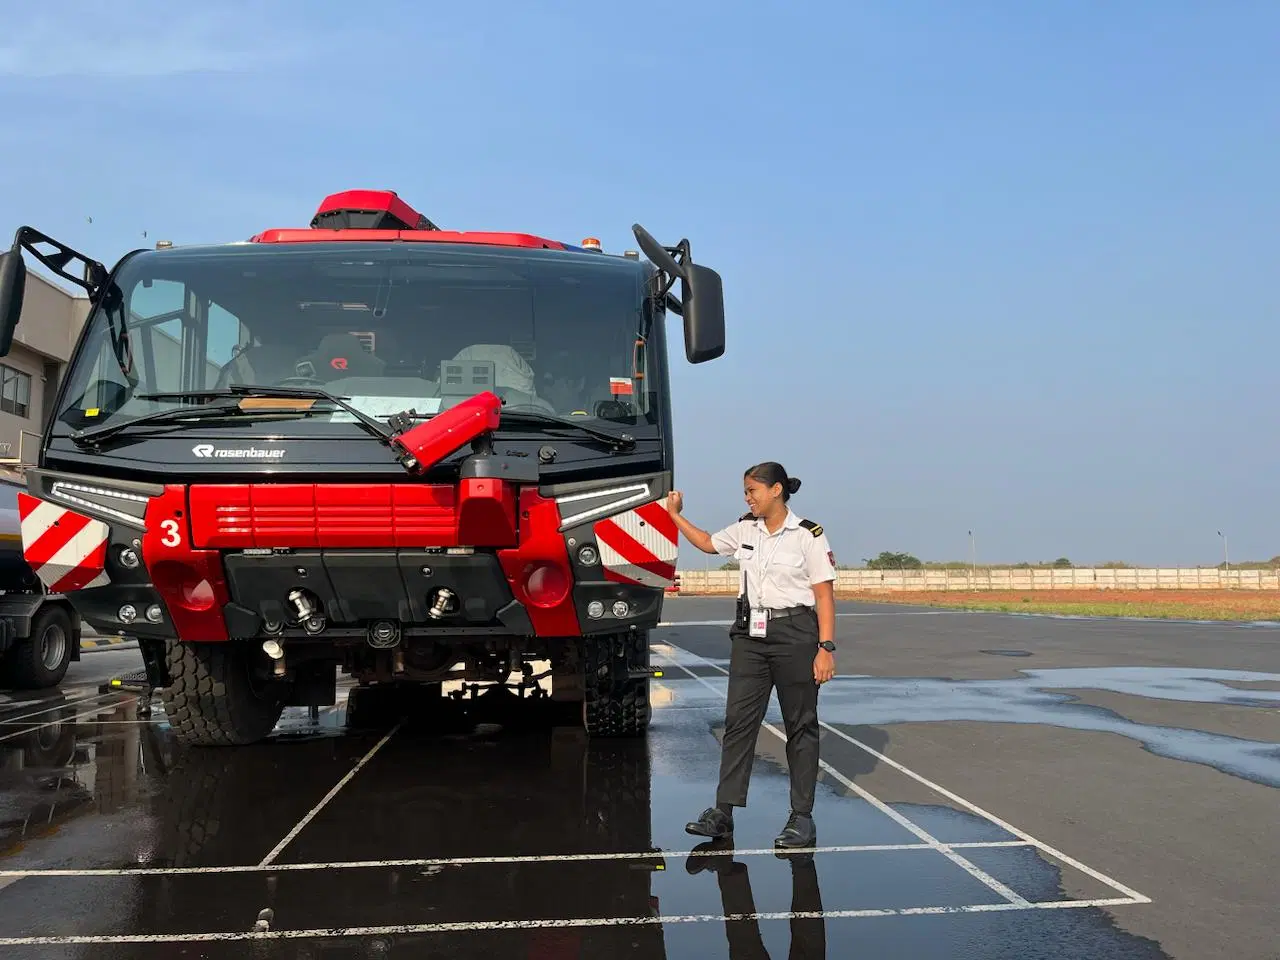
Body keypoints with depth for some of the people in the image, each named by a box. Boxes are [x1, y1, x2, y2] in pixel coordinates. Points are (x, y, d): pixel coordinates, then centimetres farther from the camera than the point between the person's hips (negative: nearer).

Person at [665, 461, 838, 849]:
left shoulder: (808, 535, -8)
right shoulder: (745, 530, 8)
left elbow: (825, 595, -9)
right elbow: (707, 543, 27)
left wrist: (826, 647, -14)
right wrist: (675, 515, 21)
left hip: (795, 634, -5)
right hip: (751, 633, 5)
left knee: (800, 725, 4)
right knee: (738, 720, 1)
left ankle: (802, 817, 10)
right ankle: (723, 811, 4)